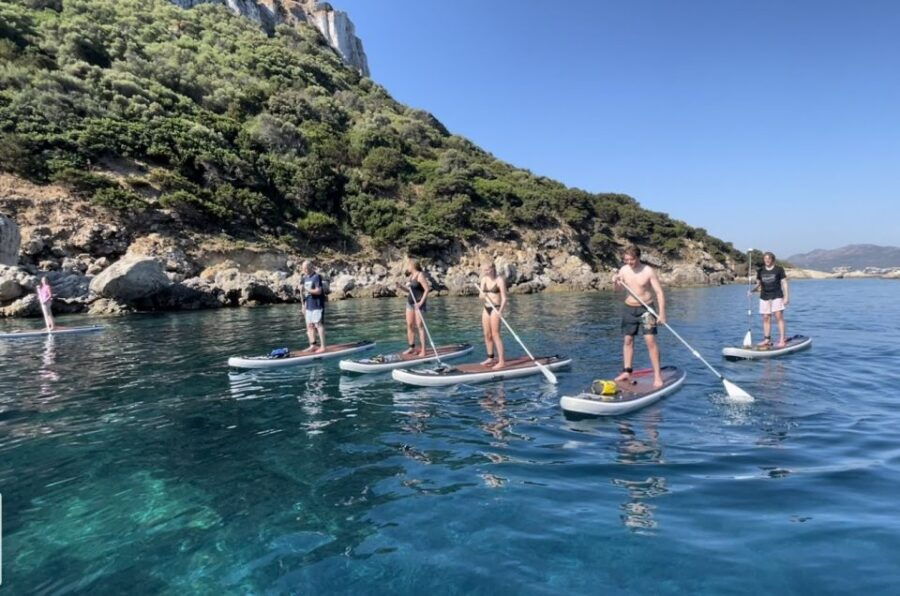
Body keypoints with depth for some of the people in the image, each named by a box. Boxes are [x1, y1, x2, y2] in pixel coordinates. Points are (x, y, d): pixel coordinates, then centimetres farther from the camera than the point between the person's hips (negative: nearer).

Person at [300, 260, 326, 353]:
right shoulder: (305, 278, 15)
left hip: (317, 305, -8)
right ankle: (313, 345, 14)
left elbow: (318, 291, -16)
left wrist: (308, 290, -26)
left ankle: (322, 346, -5)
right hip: (309, 306, 8)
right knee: (309, 325, 8)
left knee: (318, 324, -7)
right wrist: (304, 305, 18)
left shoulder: (316, 277, -9)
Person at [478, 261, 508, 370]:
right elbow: (481, 296, 10)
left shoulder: (500, 280, -10)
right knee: (487, 334, 11)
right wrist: (482, 295, -14)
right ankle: (491, 358, 24)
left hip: (495, 309, -7)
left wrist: (500, 310, -28)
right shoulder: (484, 279, 8)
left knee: (495, 334, -10)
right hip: (486, 308, 7)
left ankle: (502, 361, -8)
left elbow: (504, 298, -14)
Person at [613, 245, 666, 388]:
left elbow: (659, 292, -13)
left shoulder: (648, 271, -11)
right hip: (629, 308, 4)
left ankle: (657, 375, -4)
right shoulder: (623, 270, 1)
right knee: (628, 340, 8)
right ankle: (627, 372, 17)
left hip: (646, 309, -4)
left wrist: (662, 313, -20)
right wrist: (616, 280, -7)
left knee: (650, 340, -10)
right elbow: (620, 287, 18)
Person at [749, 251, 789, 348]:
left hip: (777, 296, -4)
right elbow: (758, 284, 14)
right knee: (766, 318, 5)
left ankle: (782, 340, -7)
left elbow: (784, 283, 0)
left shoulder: (779, 269, 0)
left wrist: (786, 296, -6)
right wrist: (752, 290, -6)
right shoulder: (760, 271, 9)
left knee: (779, 316, -9)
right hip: (764, 296, 4)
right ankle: (767, 339, 12)